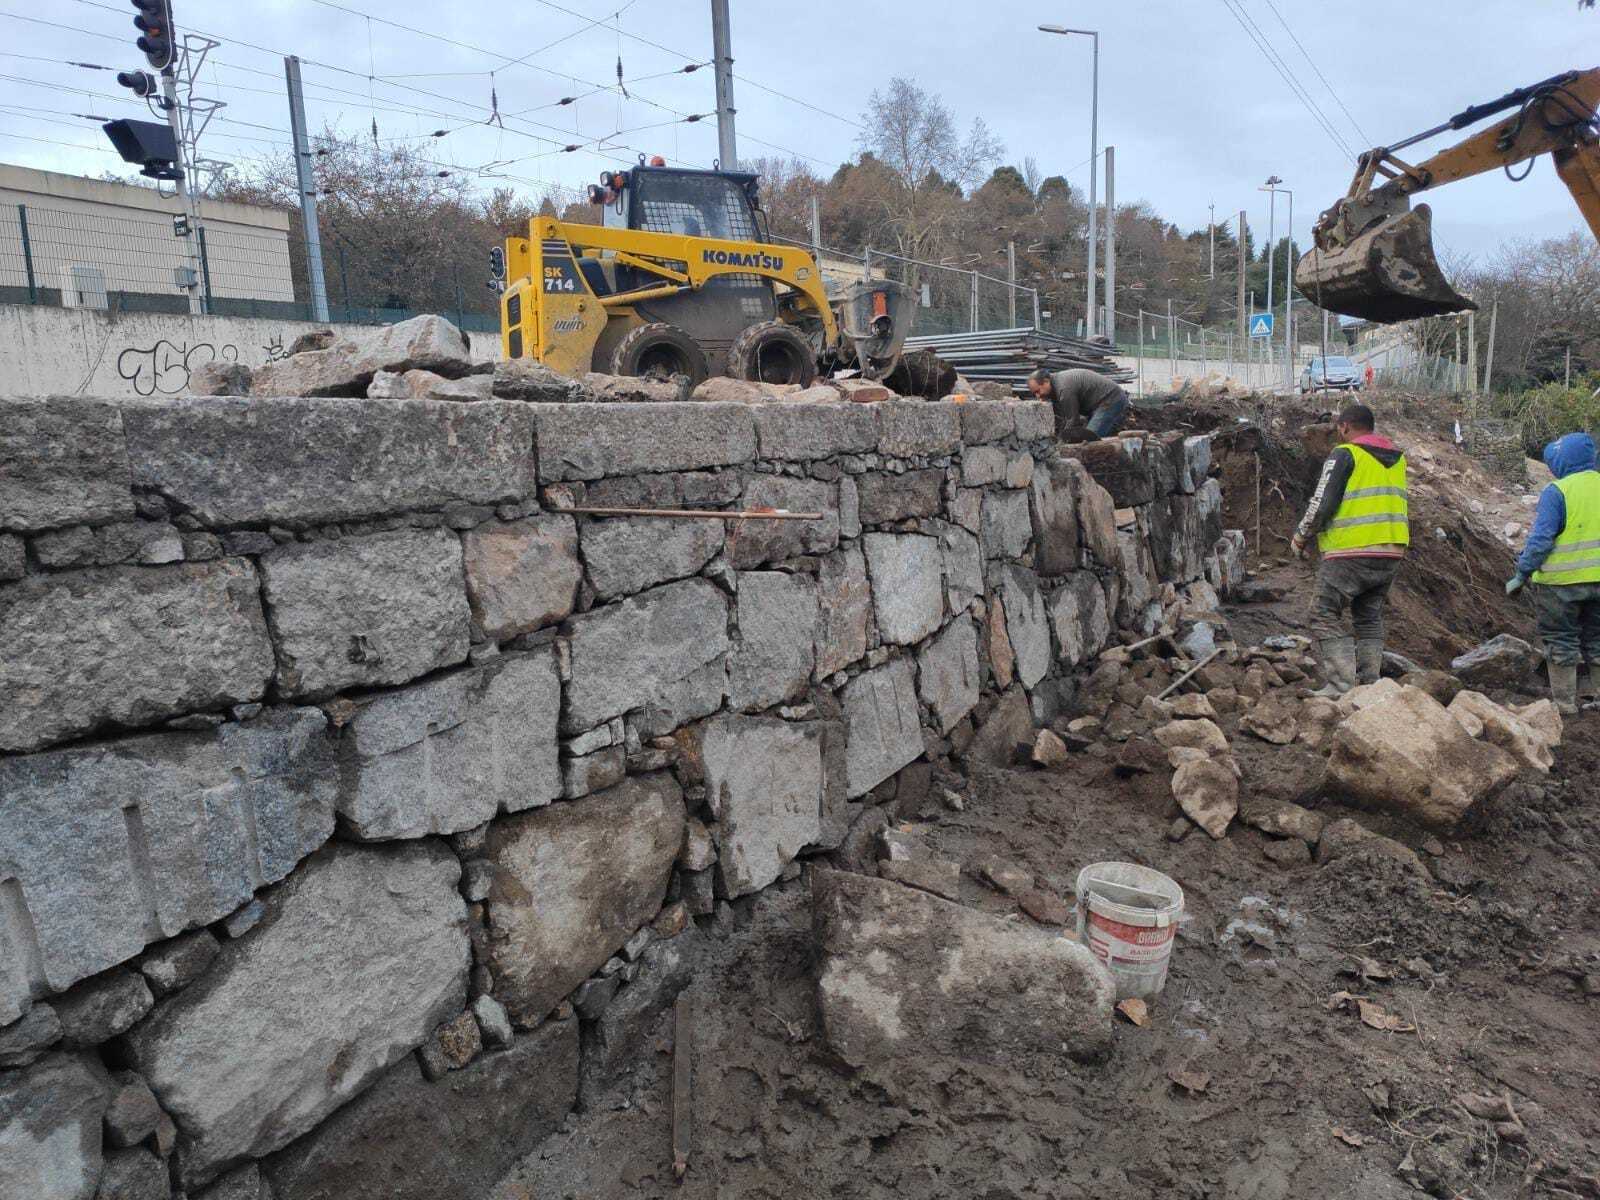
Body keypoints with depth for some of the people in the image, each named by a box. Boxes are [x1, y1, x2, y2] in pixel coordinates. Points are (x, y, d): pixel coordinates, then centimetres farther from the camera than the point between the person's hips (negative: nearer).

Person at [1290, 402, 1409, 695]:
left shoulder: (1345, 455, -6)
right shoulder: (1397, 457, 17)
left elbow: (1322, 504, -11)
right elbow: (1389, 503, 23)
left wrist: (1300, 537, 2)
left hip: (1351, 552, -7)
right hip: (1392, 552, 7)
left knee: (1325, 615, -2)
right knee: (1369, 617, 18)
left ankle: (1342, 685, -11)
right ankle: (1370, 684, 17)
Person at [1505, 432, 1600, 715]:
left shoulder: (1556, 491, -16)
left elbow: (1541, 540, -20)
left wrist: (1522, 574, -11)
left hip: (1561, 582, -6)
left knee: (1561, 642, 6)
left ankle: (1565, 703, 12)